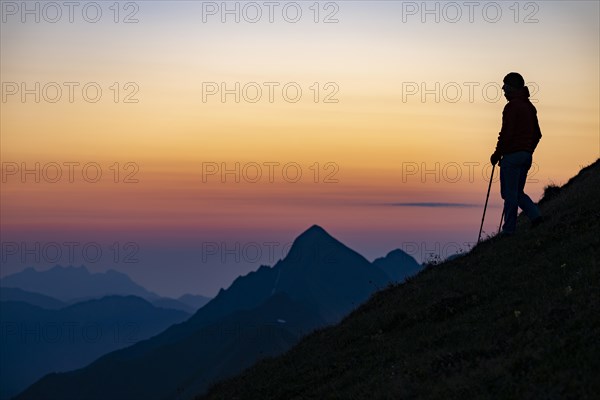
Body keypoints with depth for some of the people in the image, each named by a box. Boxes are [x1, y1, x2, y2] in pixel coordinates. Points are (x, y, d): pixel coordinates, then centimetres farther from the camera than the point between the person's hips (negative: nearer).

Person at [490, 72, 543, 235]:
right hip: (527, 156, 8)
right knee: (517, 192, 17)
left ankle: (509, 230, 2)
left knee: (509, 194, -2)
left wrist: (497, 154, -9)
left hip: (512, 155, -8)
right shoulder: (530, 107, 14)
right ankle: (535, 215, -1)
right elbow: (537, 134, 18)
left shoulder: (512, 106, -13)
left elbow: (507, 134, -18)